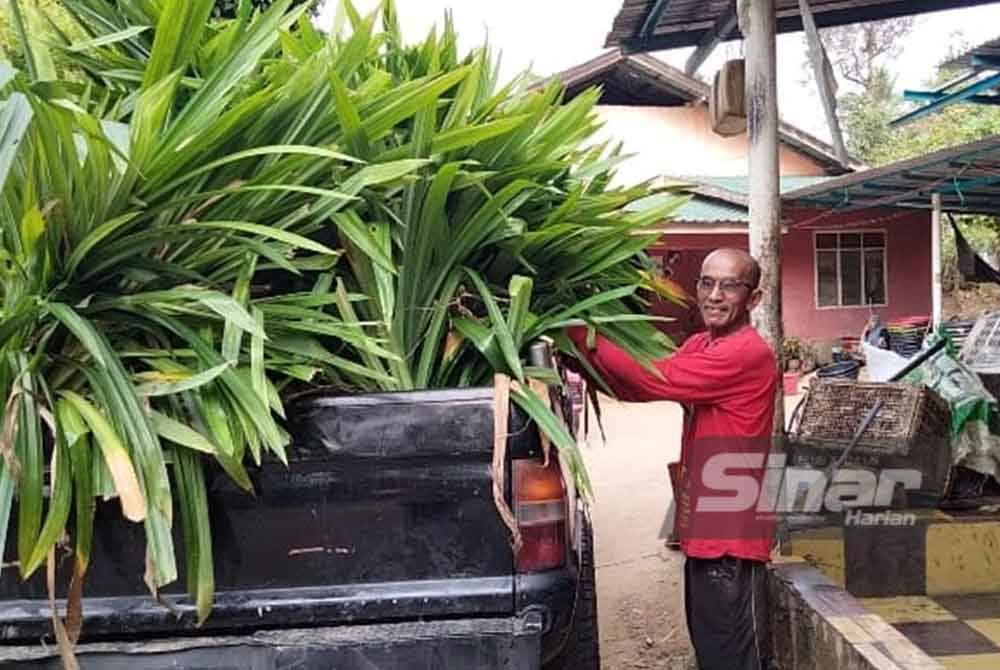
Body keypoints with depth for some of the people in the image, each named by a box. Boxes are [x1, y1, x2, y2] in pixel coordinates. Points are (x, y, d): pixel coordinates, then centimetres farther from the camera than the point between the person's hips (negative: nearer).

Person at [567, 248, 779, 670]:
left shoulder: (749, 353, -18)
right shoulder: (700, 345, 11)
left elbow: (655, 381, -24)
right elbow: (634, 390, 3)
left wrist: (581, 332, -19)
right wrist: (587, 337, -10)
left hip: (730, 538, -9)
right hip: (706, 532, 9)